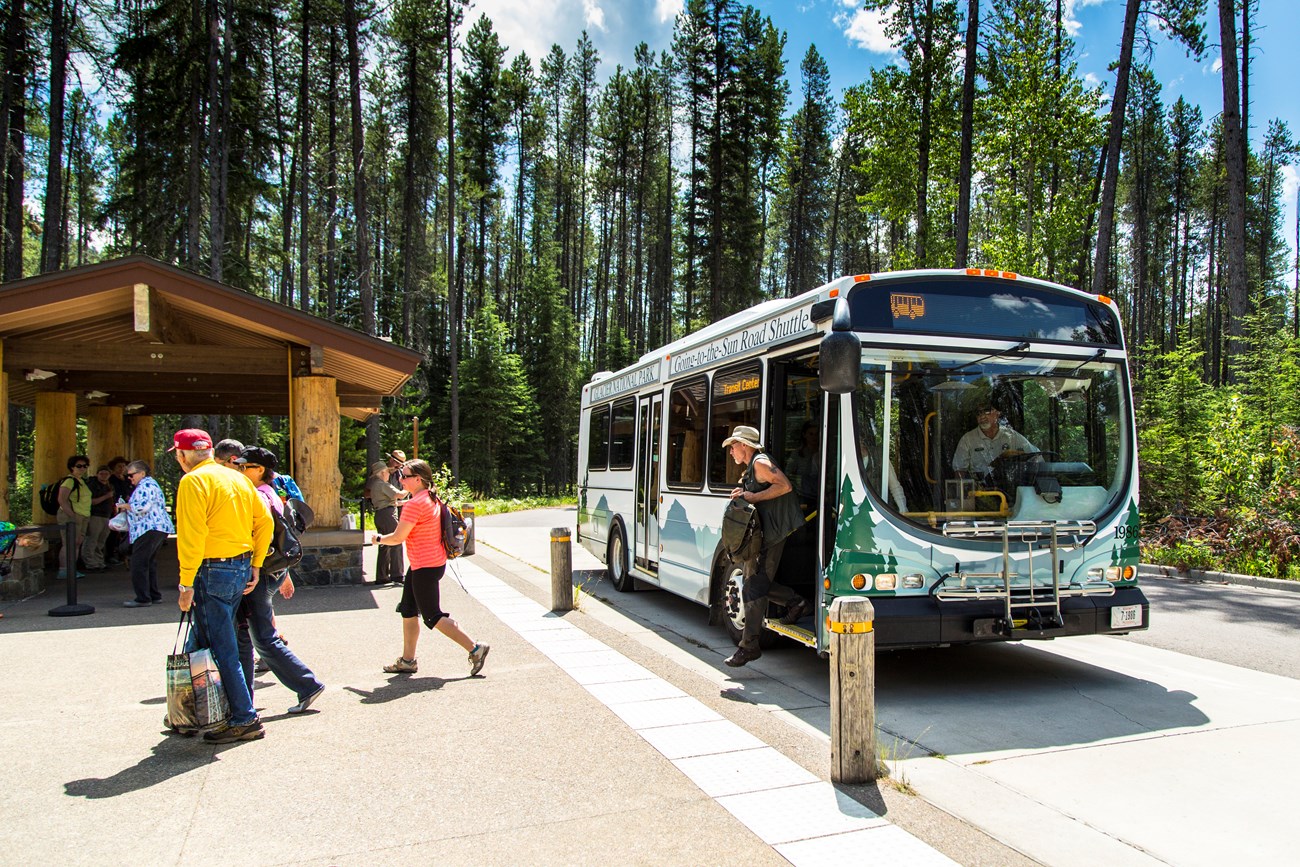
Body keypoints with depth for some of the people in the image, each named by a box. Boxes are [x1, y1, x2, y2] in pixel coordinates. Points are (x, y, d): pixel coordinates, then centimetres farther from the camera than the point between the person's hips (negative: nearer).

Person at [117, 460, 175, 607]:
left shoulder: (145, 486, -11)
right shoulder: (149, 484, 24)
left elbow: (142, 507, -22)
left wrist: (125, 505, -7)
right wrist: (127, 508, 17)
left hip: (149, 529, -11)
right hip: (158, 528, 11)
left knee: (139, 564, -9)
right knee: (150, 563, 16)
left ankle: (143, 599, -8)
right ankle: (154, 595, 20)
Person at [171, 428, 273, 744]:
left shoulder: (193, 481, -10)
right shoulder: (237, 478, 12)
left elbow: (191, 535, -18)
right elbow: (264, 521, 11)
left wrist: (187, 584, -15)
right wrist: (256, 566, 14)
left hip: (214, 572, -8)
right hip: (242, 569, 8)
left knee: (222, 649, -1)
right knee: (202, 641, 19)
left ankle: (245, 720, 3)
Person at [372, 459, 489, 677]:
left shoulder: (415, 504, -22)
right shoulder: (431, 499, 9)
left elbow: (398, 538, -17)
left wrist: (378, 539, -1)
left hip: (425, 567, -10)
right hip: (434, 560, 10)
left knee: (433, 617, -3)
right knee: (408, 610, 17)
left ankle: (475, 649, 1)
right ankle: (407, 660, 27)